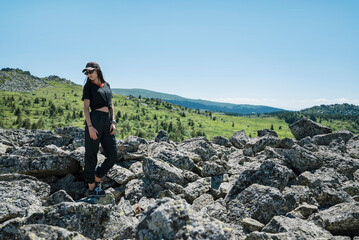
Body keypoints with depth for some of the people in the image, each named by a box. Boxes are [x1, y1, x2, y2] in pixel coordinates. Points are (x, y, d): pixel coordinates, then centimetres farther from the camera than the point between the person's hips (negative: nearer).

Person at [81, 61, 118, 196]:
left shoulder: (106, 85, 17)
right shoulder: (88, 86, 2)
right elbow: (86, 107, -5)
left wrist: (113, 122, 4)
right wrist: (90, 126, -15)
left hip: (107, 121, 6)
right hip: (94, 120, -6)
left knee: (113, 155, 4)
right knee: (91, 155, 1)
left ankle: (97, 179, 22)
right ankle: (91, 187, 12)